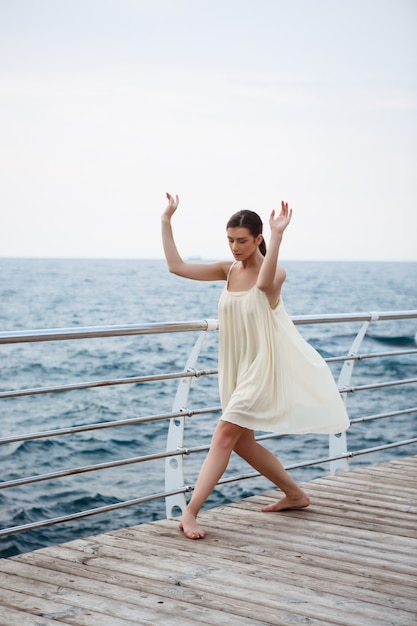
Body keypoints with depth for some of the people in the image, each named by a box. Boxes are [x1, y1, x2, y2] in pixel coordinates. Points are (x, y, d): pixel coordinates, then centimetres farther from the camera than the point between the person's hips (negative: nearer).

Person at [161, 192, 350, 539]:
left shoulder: (274, 272, -14)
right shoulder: (228, 270, 4)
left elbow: (264, 284, -41)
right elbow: (177, 266, -2)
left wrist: (278, 236, -47)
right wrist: (166, 221, -7)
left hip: (261, 367, -8)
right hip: (236, 368, 8)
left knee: (225, 435, -14)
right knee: (241, 442, 13)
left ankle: (190, 512, -12)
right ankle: (295, 494, 29)